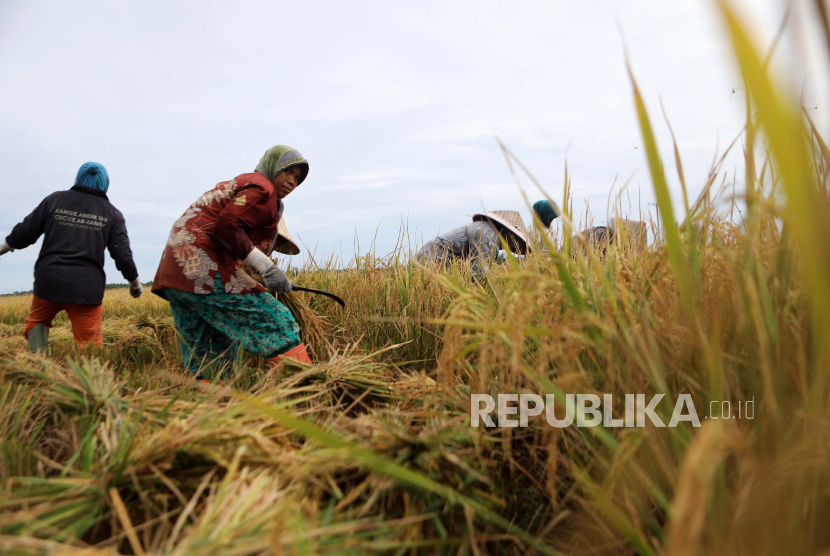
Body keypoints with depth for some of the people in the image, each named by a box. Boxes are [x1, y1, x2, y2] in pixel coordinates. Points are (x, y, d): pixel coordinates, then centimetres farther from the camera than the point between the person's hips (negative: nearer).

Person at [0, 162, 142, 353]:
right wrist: (135, 281, 14)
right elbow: (122, 254, 0)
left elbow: (25, 232, 8)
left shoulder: (55, 199, 6)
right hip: (86, 287, -1)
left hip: (49, 281, 1)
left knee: (36, 322, 24)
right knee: (89, 342, 5)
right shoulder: (112, 213, 5)